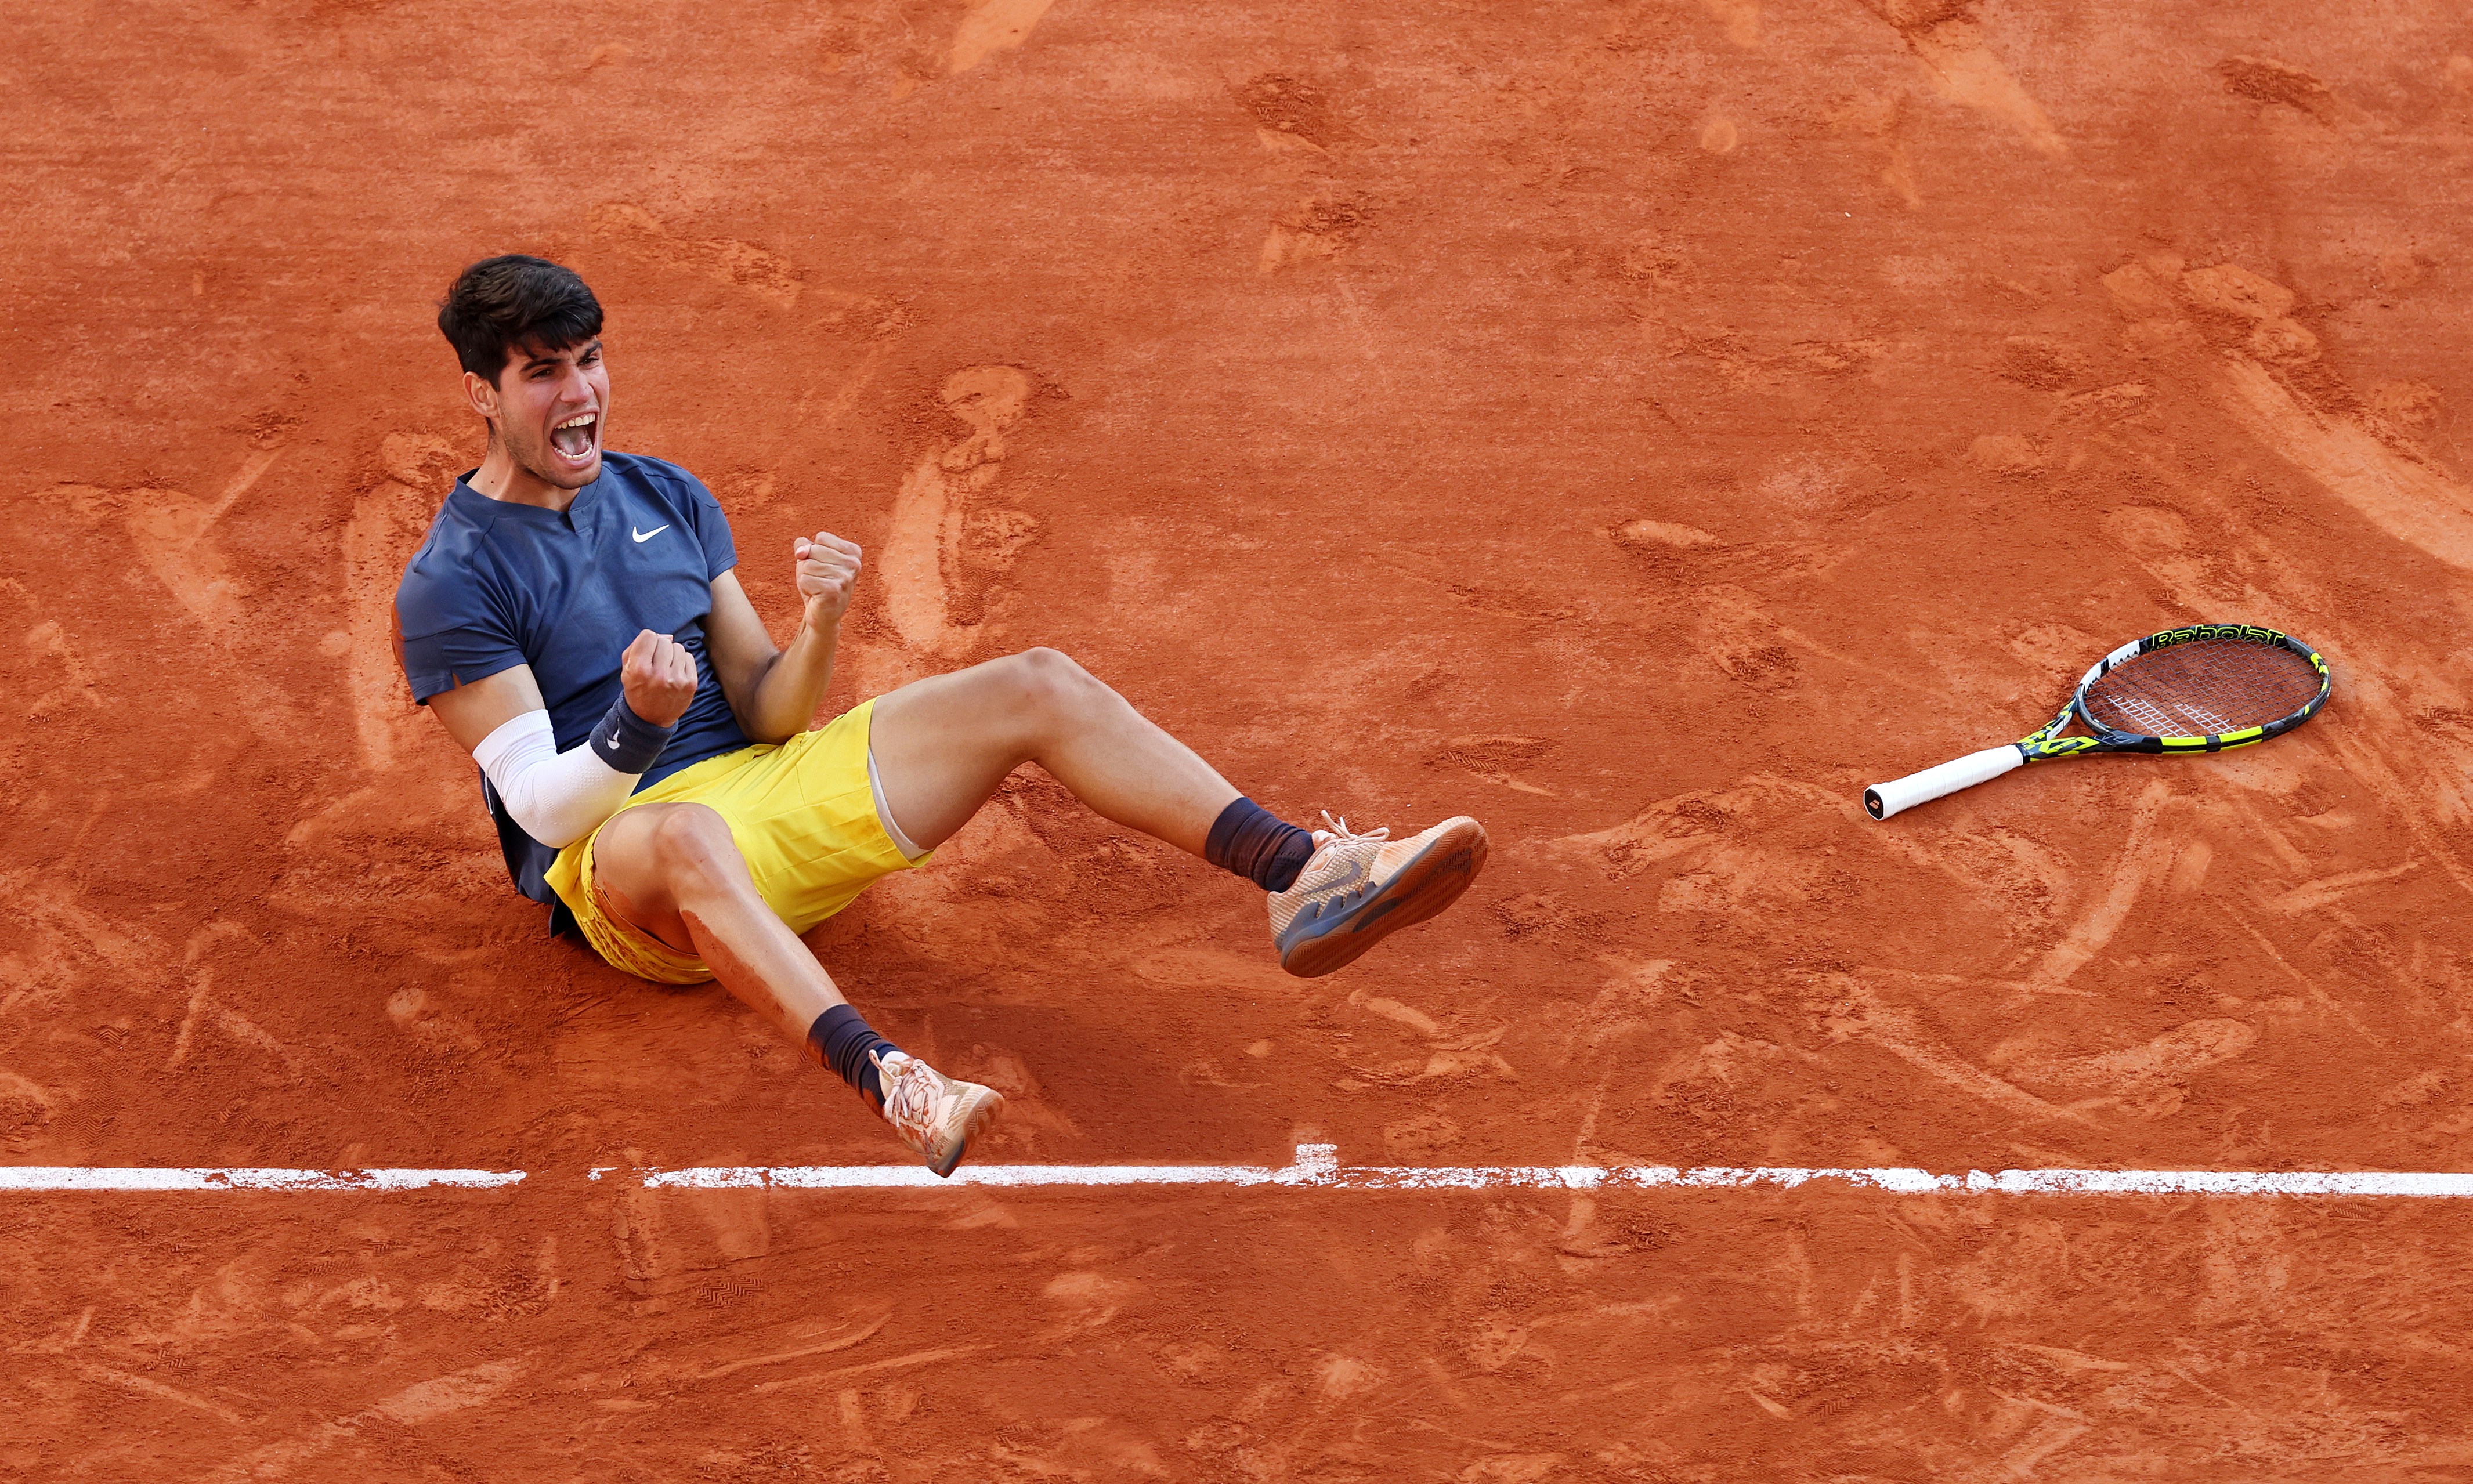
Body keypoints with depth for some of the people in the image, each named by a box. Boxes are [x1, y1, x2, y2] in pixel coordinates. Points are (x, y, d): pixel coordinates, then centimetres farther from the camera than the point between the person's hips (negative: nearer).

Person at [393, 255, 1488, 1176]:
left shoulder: (667, 498, 14)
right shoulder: (452, 584, -5)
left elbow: (765, 714, 10)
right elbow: (542, 804, -14)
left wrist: (819, 631, -12)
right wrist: (637, 727, -34)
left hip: (764, 781, 7)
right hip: (614, 847, -7)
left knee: (1039, 687, -9)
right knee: (687, 836, -45)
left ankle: (1307, 881, -21)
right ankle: (887, 1085, -68)